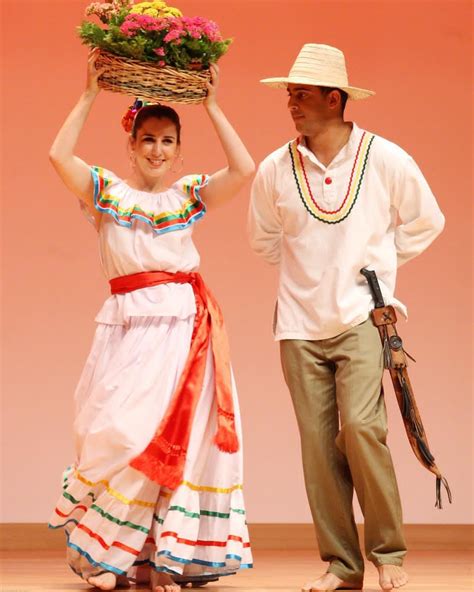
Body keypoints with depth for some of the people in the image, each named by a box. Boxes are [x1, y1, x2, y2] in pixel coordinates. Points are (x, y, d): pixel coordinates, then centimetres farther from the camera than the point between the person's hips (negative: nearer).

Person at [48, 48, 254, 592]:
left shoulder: (189, 195, 13)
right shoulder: (107, 191, 9)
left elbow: (243, 169, -2)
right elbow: (59, 155, -7)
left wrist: (211, 106, 1)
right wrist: (89, 95, -4)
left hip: (187, 324, 2)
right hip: (129, 326, -2)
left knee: (180, 434, -3)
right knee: (120, 431, -9)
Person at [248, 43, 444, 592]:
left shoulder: (385, 159, -5)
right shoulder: (275, 169, 0)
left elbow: (425, 222, 11)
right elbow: (263, 239, 18)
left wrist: (378, 263, 6)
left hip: (362, 316, -3)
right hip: (300, 324, 3)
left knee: (361, 426, -16)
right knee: (318, 440, 1)